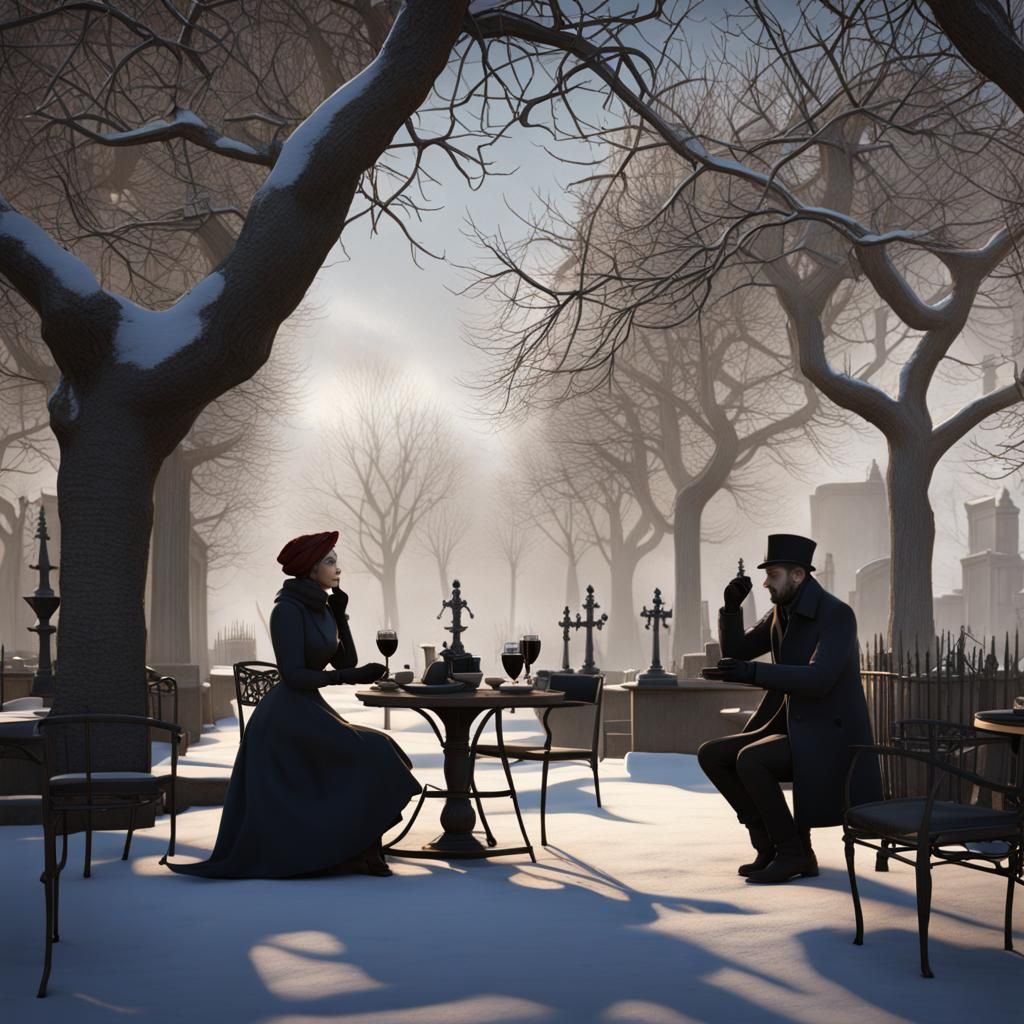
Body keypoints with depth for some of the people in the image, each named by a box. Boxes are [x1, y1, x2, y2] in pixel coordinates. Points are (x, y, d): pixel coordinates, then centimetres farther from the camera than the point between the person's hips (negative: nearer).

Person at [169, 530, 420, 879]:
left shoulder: (320, 609, 11)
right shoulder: (287, 610, -16)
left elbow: (345, 662, 11)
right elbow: (294, 676, -22)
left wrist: (340, 614, 5)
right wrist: (353, 677, -21)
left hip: (308, 711, 9)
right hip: (289, 715, -9)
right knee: (368, 761, -15)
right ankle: (359, 852, -6)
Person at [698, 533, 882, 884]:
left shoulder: (837, 614, -17)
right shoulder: (784, 612, 10)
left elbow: (819, 680, -30)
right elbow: (735, 651, 12)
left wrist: (753, 673, -37)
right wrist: (732, 604, -5)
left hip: (827, 739, -9)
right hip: (794, 732, 9)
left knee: (749, 761, -30)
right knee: (711, 755, -4)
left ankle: (794, 851, -13)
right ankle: (769, 843, 0)